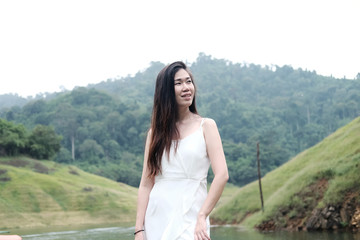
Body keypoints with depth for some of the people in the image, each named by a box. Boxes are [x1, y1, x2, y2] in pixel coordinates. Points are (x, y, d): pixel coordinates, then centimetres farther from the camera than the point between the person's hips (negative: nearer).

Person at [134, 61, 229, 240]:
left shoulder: (206, 126, 2)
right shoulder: (155, 132, 10)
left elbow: (222, 175, -8)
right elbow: (146, 184, 5)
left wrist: (202, 216, -15)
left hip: (189, 217, -2)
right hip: (156, 218, 3)